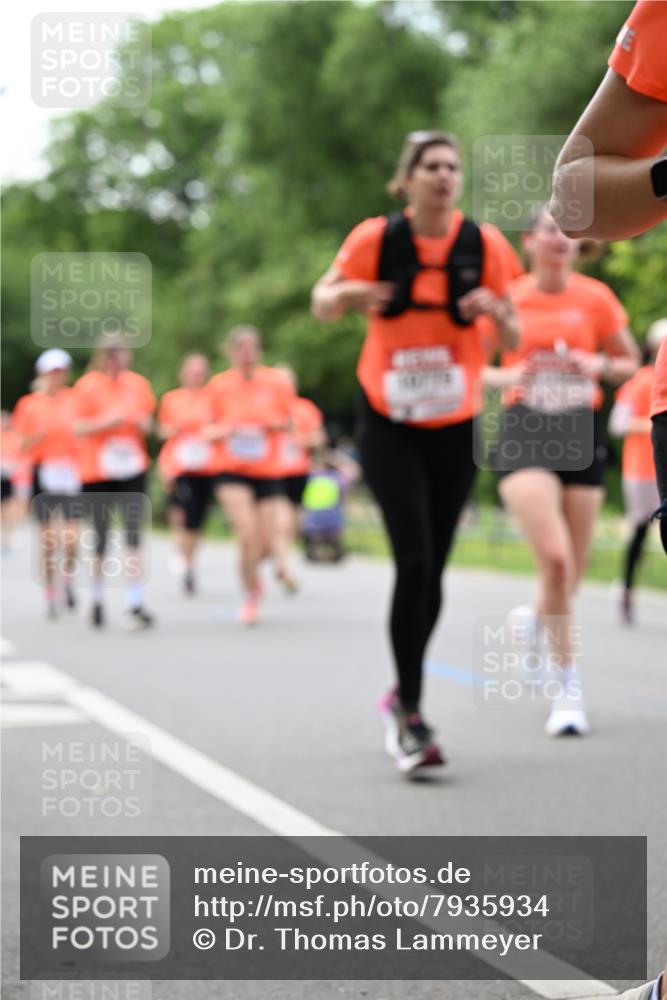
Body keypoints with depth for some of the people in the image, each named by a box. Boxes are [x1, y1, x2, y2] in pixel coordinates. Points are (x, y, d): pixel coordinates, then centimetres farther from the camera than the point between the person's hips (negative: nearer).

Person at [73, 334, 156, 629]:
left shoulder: (138, 384, 6)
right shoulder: (87, 386, -4)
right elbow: (79, 428, -8)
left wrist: (142, 423, -7)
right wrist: (108, 422, -22)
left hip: (132, 470, 2)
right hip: (97, 472, -2)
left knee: (133, 535, -10)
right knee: (100, 539, 8)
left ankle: (135, 605, -13)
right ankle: (97, 600, 27)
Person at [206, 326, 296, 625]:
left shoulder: (277, 382, 0)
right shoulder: (219, 385, 0)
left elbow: (288, 422, 9)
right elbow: (210, 428, 10)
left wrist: (273, 423, -13)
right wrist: (223, 431, -13)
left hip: (267, 470, 1)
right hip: (231, 469, -1)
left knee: (265, 539, 2)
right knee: (247, 531, -19)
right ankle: (250, 593, 1)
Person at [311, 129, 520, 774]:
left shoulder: (485, 244, -3)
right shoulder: (375, 238, -6)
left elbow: (512, 340, 3)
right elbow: (322, 304, 4)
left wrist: (495, 309, -19)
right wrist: (347, 295, -19)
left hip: (455, 428, 2)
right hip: (389, 424, -2)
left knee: (432, 569, 7)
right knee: (414, 563, -15)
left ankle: (402, 696, 28)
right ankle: (410, 716, -9)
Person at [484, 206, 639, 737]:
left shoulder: (595, 297, 4)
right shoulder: (506, 298, 2)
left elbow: (630, 363, 12)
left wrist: (599, 364, -9)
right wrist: (506, 376, -9)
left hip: (581, 433, 3)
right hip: (524, 431, -2)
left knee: (573, 569, 6)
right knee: (555, 557, -20)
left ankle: (539, 619, 42)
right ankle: (568, 685, -10)